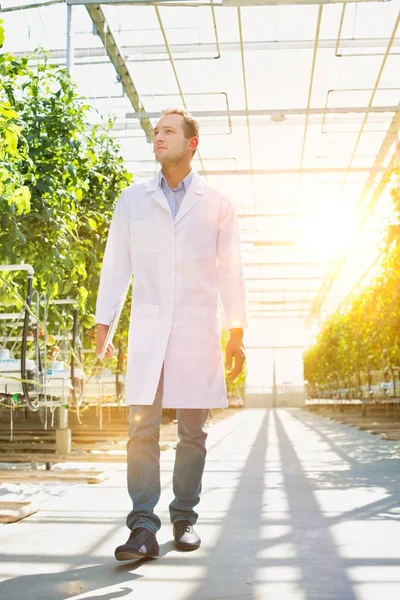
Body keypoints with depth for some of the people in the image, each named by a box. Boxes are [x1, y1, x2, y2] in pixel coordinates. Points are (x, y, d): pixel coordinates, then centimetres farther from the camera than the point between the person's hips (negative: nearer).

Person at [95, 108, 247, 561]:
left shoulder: (217, 205, 9)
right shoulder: (132, 200, 11)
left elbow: (230, 271, 8)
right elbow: (116, 265, 9)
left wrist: (236, 333, 2)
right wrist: (102, 325, 2)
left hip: (198, 329, 0)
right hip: (147, 329, 0)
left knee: (192, 431, 4)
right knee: (142, 429, -6)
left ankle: (185, 518, 16)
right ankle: (143, 528, -5)